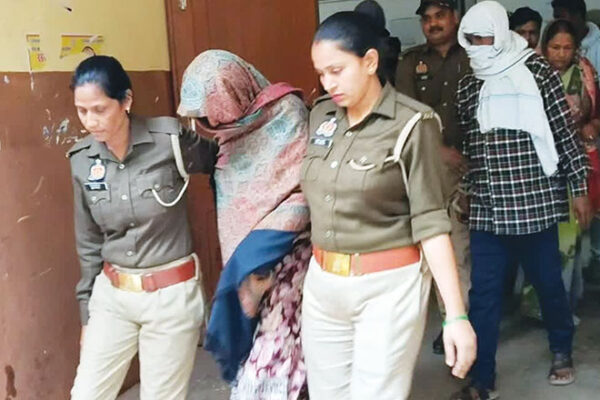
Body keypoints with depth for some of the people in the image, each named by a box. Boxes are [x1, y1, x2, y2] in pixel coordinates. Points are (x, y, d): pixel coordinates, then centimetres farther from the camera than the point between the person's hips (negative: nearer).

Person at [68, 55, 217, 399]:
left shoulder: (170, 139, -15)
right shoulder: (82, 160, -2)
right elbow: (89, 242, 9)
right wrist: (87, 311, 13)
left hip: (172, 294, -4)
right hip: (112, 294, 4)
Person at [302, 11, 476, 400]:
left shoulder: (412, 124, -12)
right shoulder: (321, 115, 4)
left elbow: (430, 221, -12)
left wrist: (456, 315, -15)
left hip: (388, 285, -5)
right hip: (322, 284, 6)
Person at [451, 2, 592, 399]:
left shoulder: (538, 72, -4)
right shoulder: (467, 86, 8)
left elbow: (565, 132, -3)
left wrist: (579, 188, -3)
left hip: (534, 202, -3)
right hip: (486, 209, 3)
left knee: (548, 282, 12)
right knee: (483, 292, 4)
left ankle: (562, 351, 39)